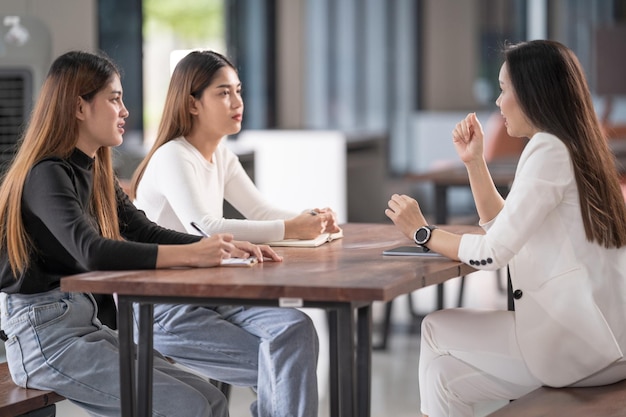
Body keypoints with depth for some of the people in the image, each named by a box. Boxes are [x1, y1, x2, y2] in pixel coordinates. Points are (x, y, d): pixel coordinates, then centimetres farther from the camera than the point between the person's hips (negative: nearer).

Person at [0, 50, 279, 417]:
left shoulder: (96, 173, 14)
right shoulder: (47, 175, -16)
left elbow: (144, 232, 10)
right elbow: (91, 251, -31)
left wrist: (225, 247, -6)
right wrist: (191, 255, -36)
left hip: (87, 327, 9)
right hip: (44, 335, -9)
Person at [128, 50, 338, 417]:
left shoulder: (221, 156, 11)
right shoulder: (173, 158, -16)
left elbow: (262, 212, 10)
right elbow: (204, 229, -30)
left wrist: (310, 220, -11)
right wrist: (289, 230, -33)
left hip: (209, 296, 7)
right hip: (163, 312, -7)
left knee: (297, 329, -16)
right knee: (281, 362, -16)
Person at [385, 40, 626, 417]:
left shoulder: (549, 150, -14)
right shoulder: (574, 146, 15)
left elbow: (492, 253, -16)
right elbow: (503, 226, 21)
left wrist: (422, 232, -1)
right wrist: (474, 160, 14)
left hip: (578, 340, -9)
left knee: (437, 332, 7)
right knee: (445, 375, 15)